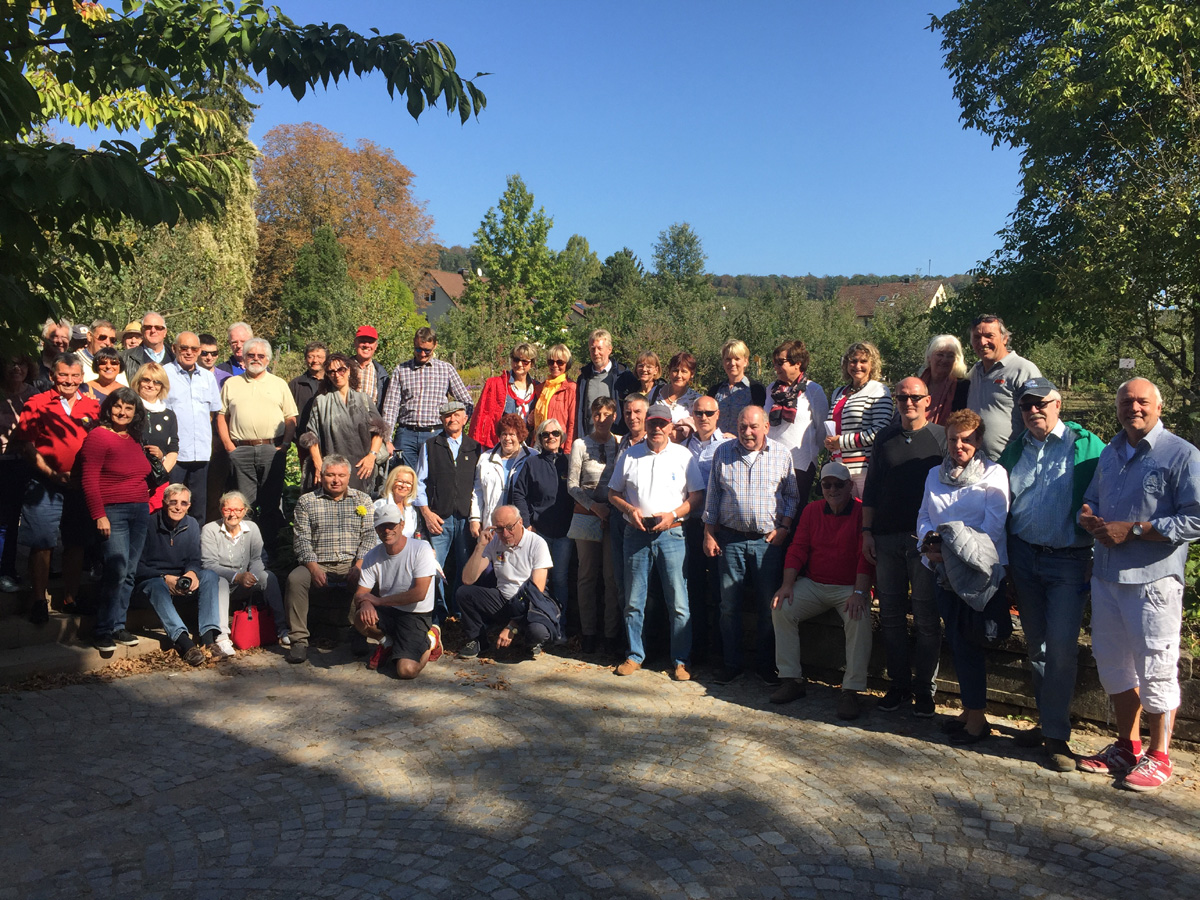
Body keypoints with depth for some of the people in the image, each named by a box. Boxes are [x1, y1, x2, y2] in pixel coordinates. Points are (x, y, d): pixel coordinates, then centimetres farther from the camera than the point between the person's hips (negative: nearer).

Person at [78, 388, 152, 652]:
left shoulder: (135, 439, 13)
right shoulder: (98, 436, -7)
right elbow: (89, 480, -12)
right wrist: (99, 516, -16)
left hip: (140, 511, 7)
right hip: (113, 511, -7)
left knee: (129, 572, 9)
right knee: (117, 569, -14)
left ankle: (118, 625, 18)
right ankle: (104, 631, -3)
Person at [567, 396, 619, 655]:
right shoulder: (580, 445, 4)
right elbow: (572, 484, 2)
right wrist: (594, 506, -9)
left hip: (614, 517, 0)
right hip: (586, 515, 0)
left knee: (612, 576, 1)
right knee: (587, 575, 6)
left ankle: (611, 634, 8)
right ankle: (588, 632, 15)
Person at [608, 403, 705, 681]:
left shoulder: (683, 456, 4)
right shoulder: (629, 456, 9)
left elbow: (697, 496, 2)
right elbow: (613, 493, 13)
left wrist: (672, 515, -12)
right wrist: (630, 510, -6)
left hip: (671, 534, -2)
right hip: (636, 534, 2)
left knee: (678, 603, -2)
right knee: (633, 601, 7)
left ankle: (680, 660, 9)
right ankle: (635, 656, 21)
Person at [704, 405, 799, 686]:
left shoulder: (782, 454, 5)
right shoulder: (723, 453, 7)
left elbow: (792, 496, 9)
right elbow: (713, 496, 9)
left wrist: (784, 527, -4)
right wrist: (709, 533, 4)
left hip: (768, 539, -1)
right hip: (730, 538, 1)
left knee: (769, 606, 4)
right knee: (729, 604, 5)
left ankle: (766, 665, 18)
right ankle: (731, 663, 17)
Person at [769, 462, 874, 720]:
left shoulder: (862, 512, -5)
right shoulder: (812, 510, 9)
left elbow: (866, 556, -12)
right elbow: (797, 549, 6)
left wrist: (858, 593, -24)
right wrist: (787, 585, -7)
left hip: (851, 587, -4)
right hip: (813, 585, 4)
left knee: (859, 618, -32)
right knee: (781, 608, -17)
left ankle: (851, 690, -22)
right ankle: (791, 679, -9)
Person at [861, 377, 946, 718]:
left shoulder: (940, 437, 2)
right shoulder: (885, 438, 12)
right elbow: (871, 488, 14)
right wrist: (867, 531, 8)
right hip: (887, 538, 3)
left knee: (927, 618, 0)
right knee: (891, 616, 7)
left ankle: (924, 690, 12)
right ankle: (898, 686, 17)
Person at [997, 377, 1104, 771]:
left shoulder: (1086, 446, -2)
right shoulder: (1015, 449, 11)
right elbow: (1002, 503, 15)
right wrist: (1004, 556, 7)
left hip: (1068, 560, -4)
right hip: (1023, 557, 4)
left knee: (1061, 647, -7)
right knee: (1036, 646, 11)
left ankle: (1057, 735, 5)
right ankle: (1047, 721, 25)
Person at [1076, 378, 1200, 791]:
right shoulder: (1110, 453, 14)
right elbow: (1091, 499, 23)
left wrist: (1132, 529, -18)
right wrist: (1088, 516, 0)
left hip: (1153, 579, -7)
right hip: (1106, 575, 7)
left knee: (1155, 670, 3)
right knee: (1113, 664, 15)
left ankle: (1158, 757, 18)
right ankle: (1127, 746, 31)